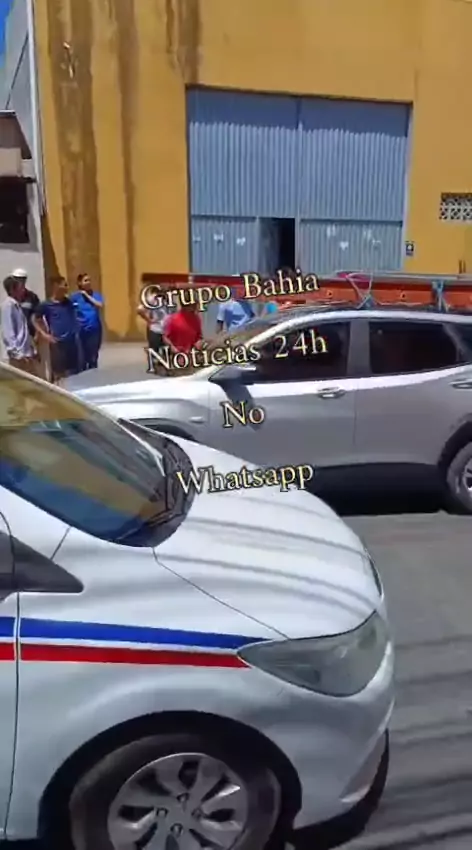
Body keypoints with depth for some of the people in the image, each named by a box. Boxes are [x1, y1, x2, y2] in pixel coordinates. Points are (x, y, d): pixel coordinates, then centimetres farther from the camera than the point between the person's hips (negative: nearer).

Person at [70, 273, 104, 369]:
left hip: (95, 330, 2)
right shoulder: (75, 296, -2)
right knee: (82, 359, 3)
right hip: (81, 331, -2)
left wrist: (87, 295, -13)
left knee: (93, 358, 11)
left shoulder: (96, 294, 3)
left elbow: (100, 306, -15)